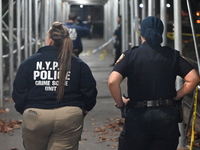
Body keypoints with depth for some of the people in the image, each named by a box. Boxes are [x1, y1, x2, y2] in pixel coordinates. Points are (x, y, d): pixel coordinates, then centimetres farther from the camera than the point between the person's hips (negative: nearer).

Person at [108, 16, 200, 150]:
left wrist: (120, 103, 1)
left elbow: (112, 82, -15)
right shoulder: (172, 55, 4)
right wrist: (176, 96, 5)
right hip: (167, 115, 2)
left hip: (137, 115, -1)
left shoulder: (130, 55, -1)